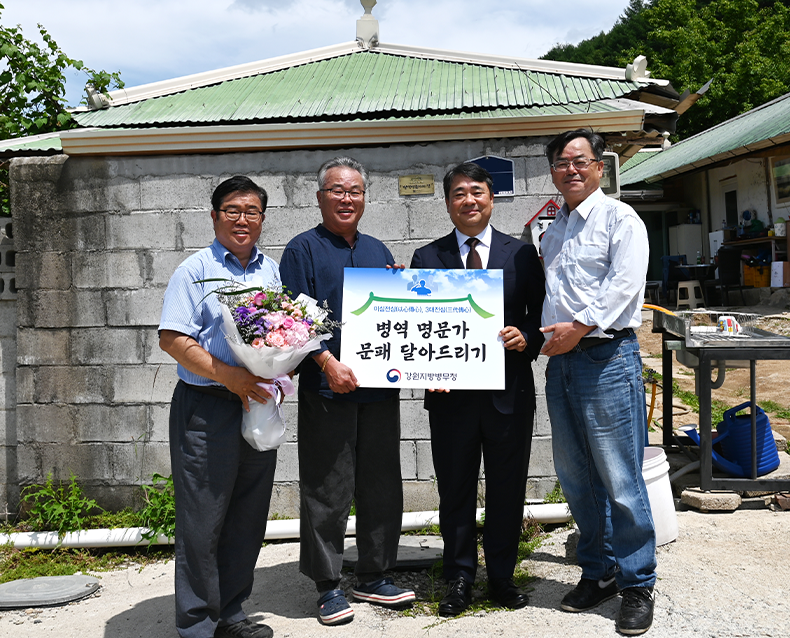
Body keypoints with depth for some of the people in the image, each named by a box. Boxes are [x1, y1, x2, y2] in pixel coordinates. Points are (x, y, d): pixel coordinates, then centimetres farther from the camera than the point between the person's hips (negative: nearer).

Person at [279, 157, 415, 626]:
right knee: (327, 491, 1)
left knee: (383, 486, 11)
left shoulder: (378, 251, 17)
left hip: (380, 387, 5)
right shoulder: (304, 249, 1)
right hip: (328, 389, -5)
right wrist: (328, 362, -19)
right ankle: (328, 586, 15)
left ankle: (374, 577, 25)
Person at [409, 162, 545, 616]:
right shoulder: (427, 258, 7)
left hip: (509, 391, 0)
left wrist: (527, 337, -14)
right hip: (450, 392, 0)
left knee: (507, 488, 10)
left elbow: (540, 314, 7)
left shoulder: (522, 253, 7)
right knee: (456, 489, 9)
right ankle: (460, 578, 24)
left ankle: (502, 576, 27)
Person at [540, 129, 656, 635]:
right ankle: (599, 572, 25)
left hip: (607, 356, -7)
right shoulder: (553, 232, 20)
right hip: (561, 360, 7)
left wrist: (580, 326, -19)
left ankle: (637, 585, 10)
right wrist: (539, 335, 7)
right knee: (575, 475, 11)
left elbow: (624, 283, -14)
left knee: (620, 478, -4)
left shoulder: (619, 219, -2)